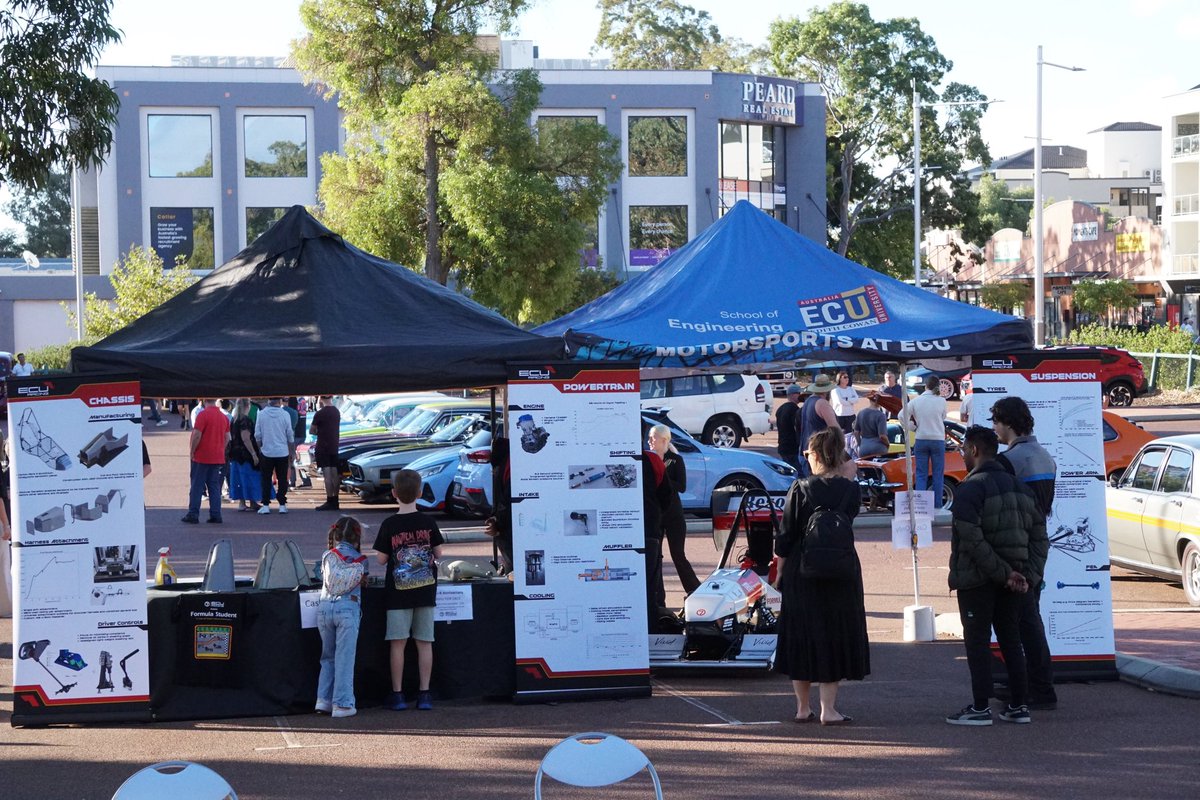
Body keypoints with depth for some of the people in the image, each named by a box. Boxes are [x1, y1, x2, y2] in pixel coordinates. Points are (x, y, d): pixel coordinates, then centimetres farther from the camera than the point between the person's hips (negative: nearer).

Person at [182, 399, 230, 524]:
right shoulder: (223, 416, 8)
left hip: (202, 457, -5)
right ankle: (215, 515, 5)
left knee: (197, 486, 1)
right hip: (218, 458, 5)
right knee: (215, 486, 9)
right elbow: (227, 437, 11)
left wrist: (192, 451, -7)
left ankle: (193, 514, 1)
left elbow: (197, 435, -17)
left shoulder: (203, 414, -12)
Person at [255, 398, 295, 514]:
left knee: (266, 480, 8)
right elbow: (290, 435, -1)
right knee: (282, 479, 7)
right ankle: (282, 505, 6)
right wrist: (291, 452, 12)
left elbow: (257, 435, -1)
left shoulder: (261, 414, -6)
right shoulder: (285, 415, -7)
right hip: (282, 452, 0)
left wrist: (260, 448, 15)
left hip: (266, 452, 0)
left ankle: (266, 506, 5)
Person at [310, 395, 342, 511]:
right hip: (334, 447, 7)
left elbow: (311, 431, -5)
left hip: (323, 448, -7)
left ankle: (330, 502, -9)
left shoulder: (320, 414, -13)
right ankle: (335, 502, 12)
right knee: (334, 475, 9)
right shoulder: (337, 412, 7)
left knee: (327, 475, -7)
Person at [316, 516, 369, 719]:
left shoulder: (327, 557, 11)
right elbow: (363, 582, 10)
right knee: (344, 659, -1)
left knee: (328, 657, 15)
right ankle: (342, 704, -2)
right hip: (347, 607, -2)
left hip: (324, 607, 2)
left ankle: (324, 699, 8)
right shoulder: (360, 559, 8)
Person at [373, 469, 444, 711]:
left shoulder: (389, 525, -7)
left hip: (398, 593, -2)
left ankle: (397, 694, 4)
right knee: (424, 643, 6)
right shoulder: (428, 522, -3)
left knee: (398, 644, 3)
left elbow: (381, 559, -4)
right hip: (426, 591, 2)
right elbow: (438, 553, 3)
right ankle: (424, 694, 6)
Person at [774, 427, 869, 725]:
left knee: (801, 636, 10)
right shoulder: (851, 490, -5)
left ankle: (803, 707, 16)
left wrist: (781, 571, 4)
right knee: (834, 635, 8)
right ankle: (828, 709, 4)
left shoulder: (800, 489, -10)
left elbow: (785, 536, -6)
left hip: (802, 574, -1)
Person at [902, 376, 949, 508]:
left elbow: (902, 415, -7)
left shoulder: (916, 401, -4)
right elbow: (943, 418, 6)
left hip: (921, 440, 1)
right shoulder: (941, 401, -7)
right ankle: (937, 506, 6)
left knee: (921, 475, 5)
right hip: (938, 440, -1)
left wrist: (911, 426, 6)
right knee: (938, 475, 6)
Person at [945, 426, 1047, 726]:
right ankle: (1018, 705, 14)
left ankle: (980, 708, -1)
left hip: (977, 580, -7)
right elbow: (1040, 536, 7)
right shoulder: (1019, 488, 12)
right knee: (1011, 640, 13)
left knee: (977, 643, -1)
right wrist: (1029, 575, 0)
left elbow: (972, 540, -23)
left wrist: (1004, 573, -19)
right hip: (1013, 582, 7)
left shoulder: (969, 489, -13)